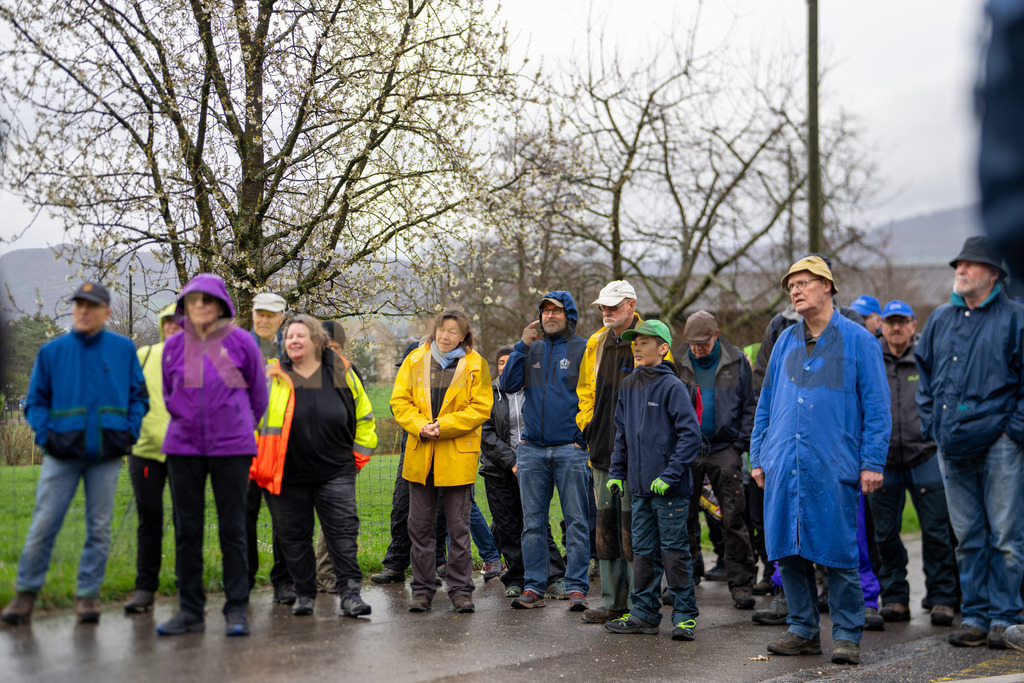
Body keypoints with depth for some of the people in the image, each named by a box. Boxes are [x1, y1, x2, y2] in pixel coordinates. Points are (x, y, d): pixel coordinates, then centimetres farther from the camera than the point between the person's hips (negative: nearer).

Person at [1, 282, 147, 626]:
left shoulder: (124, 349, 4)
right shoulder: (52, 351, 3)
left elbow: (138, 395, 9)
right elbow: (35, 401, 8)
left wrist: (130, 432, -3)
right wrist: (46, 436, -6)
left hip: (106, 455, 1)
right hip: (62, 453, 0)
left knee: (99, 528, 5)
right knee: (43, 524, -2)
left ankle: (87, 595, 15)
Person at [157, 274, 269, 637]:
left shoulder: (241, 342, -2)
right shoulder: (174, 346, 6)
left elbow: (258, 395, 9)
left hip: (232, 447, -3)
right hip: (183, 447, 3)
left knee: (232, 530, 0)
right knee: (186, 530, 6)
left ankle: (236, 610, 7)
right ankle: (190, 611, 14)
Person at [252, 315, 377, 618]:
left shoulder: (341, 372, 3)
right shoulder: (271, 376, 0)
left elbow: (363, 414, 14)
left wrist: (360, 454, 13)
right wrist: (252, 464, 0)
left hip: (335, 471, 0)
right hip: (288, 475, 0)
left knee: (343, 530, -5)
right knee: (294, 535, 7)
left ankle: (350, 593, -3)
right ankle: (304, 594, 20)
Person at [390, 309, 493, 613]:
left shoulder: (475, 364, 1)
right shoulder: (415, 360, 8)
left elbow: (480, 408, -6)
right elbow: (399, 400, 5)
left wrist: (442, 426, -15)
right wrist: (420, 426, -12)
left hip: (457, 455, -2)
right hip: (419, 455, 3)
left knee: (459, 527, 2)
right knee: (420, 525, 6)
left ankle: (460, 590, 12)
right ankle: (422, 590, 15)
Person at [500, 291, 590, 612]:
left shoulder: (583, 349, 1)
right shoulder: (532, 349, 14)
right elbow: (508, 385, 3)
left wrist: (583, 435, -7)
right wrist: (522, 346, -3)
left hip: (571, 449, -4)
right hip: (532, 450, 4)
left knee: (576, 521, -1)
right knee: (532, 522, 6)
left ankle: (577, 588, 3)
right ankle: (533, 587, 12)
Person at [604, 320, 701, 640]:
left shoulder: (672, 386, -10)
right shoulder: (627, 387, 11)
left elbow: (691, 434, -14)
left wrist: (670, 475, -17)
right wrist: (617, 472, 12)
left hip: (670, 488, -6)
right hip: (639, 487, 6)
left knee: (674, 550, -1)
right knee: (644, 550, 11)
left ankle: (685, 615, 8)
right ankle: (644, 612, 20)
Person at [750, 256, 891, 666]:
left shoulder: (857, 340, 2)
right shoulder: (785, 342, 15)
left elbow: (876, 405, -1)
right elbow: (765, 404, 19)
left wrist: (873, 462, -7)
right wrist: (758, 457, 13)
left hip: (834, 466, -4)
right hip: (784, 466, 5)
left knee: (839, 554, -2)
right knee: (788, 550, 6)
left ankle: (847, 636, 10)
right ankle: (803, 631, 18)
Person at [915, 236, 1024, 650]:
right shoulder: (941, 319, 14)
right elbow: (925, 373, 21)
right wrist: (932, 424, 11)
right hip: (953, 446, 5)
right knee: (967, 538, 9)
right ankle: (975, 617, 16)